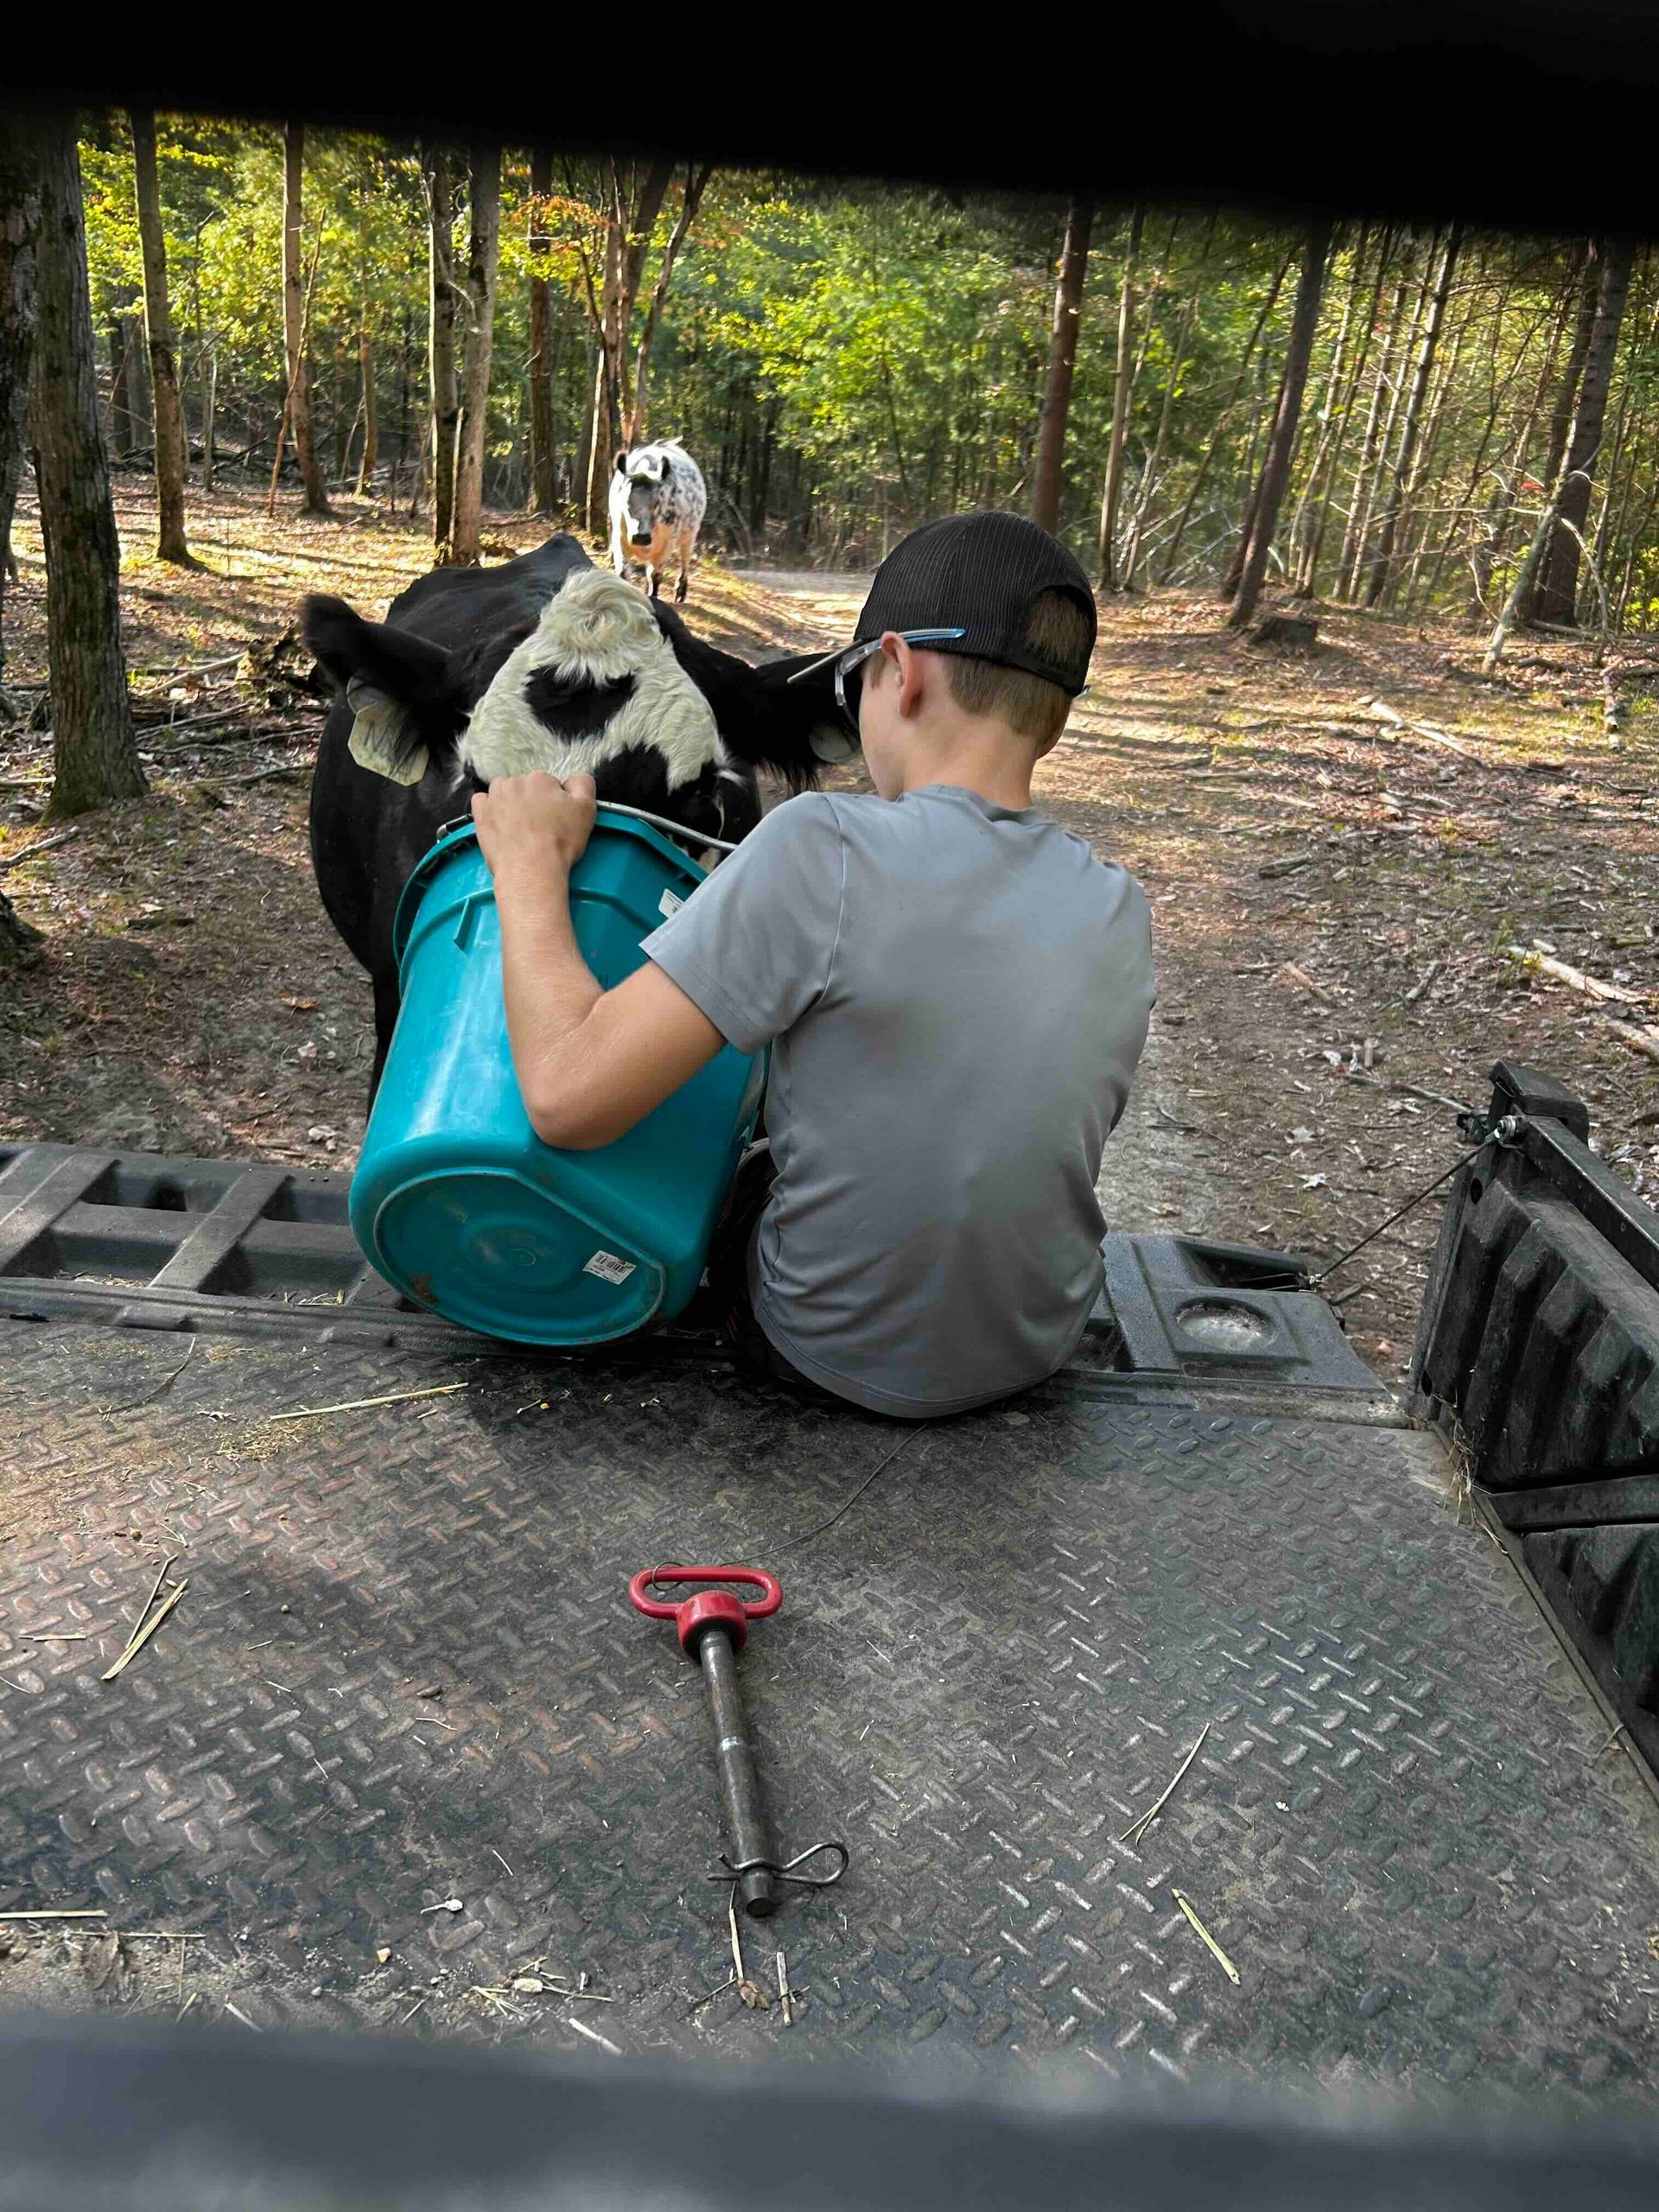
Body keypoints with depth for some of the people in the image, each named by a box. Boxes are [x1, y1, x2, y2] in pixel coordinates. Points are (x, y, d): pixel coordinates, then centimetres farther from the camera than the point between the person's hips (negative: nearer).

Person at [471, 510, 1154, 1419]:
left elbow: (569, 1096, -31)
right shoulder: (1121, 917, -11)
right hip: (1039, 1350, 5)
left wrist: (531, 862, -15)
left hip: (843, 1359, -4)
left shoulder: (825, 847, -29)